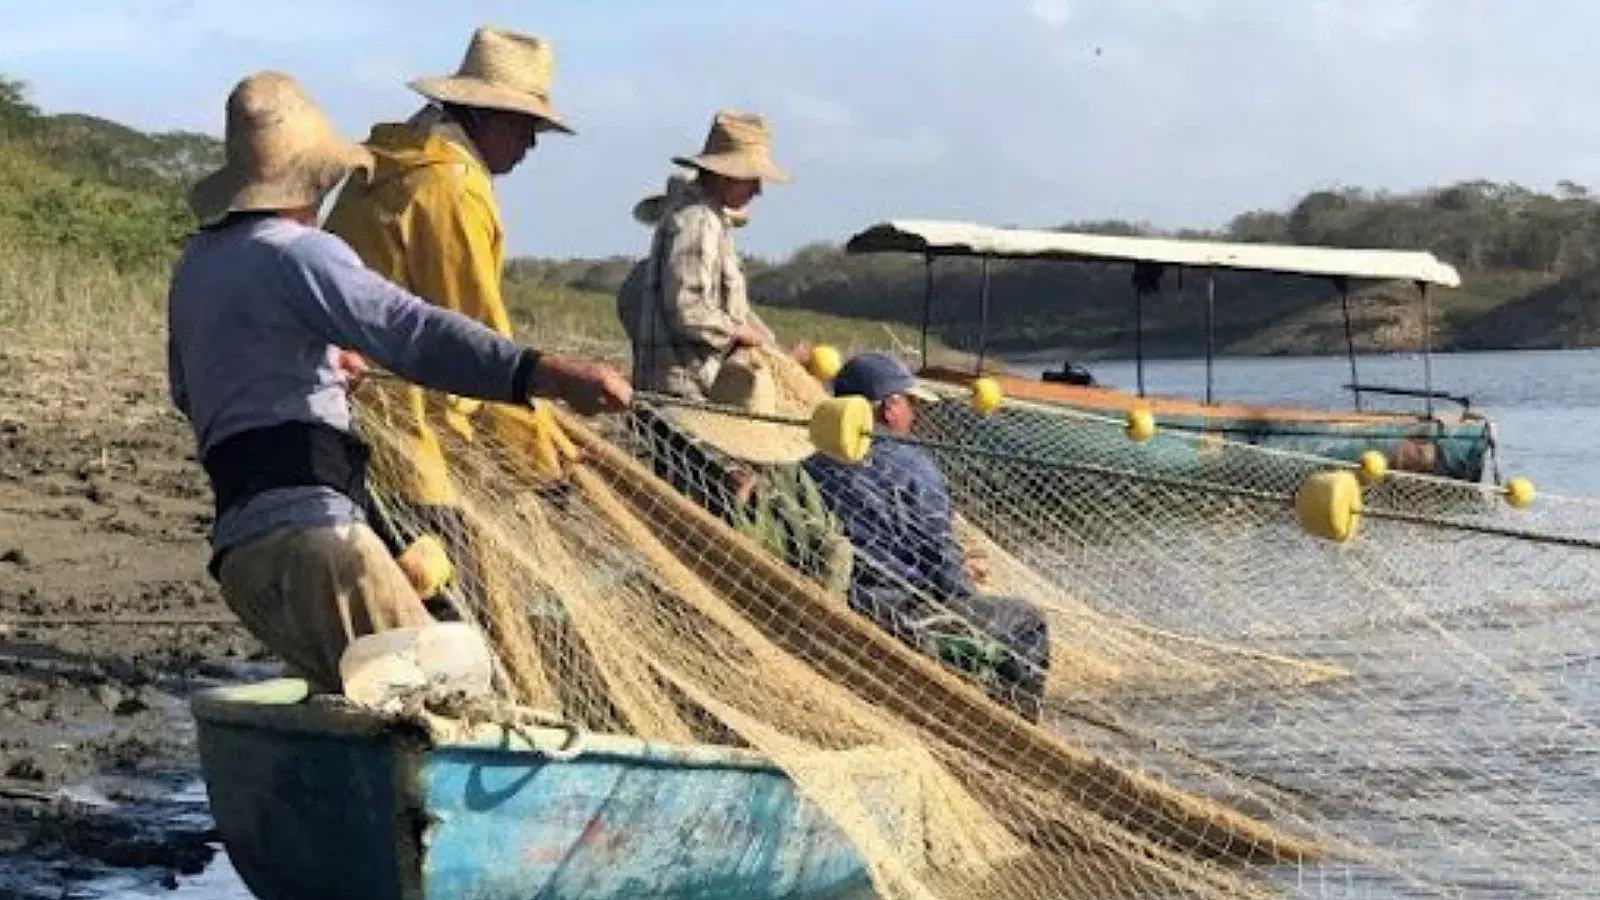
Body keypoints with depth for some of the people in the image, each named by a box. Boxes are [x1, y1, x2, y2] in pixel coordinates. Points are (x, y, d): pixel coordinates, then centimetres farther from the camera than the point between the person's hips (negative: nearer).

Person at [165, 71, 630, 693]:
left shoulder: (194, 265, 24)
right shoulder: (295, 252, -2)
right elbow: (412, 331, -20)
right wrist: (547, 373, -31)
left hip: (238, 547, 9)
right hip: (307, 524, -9)